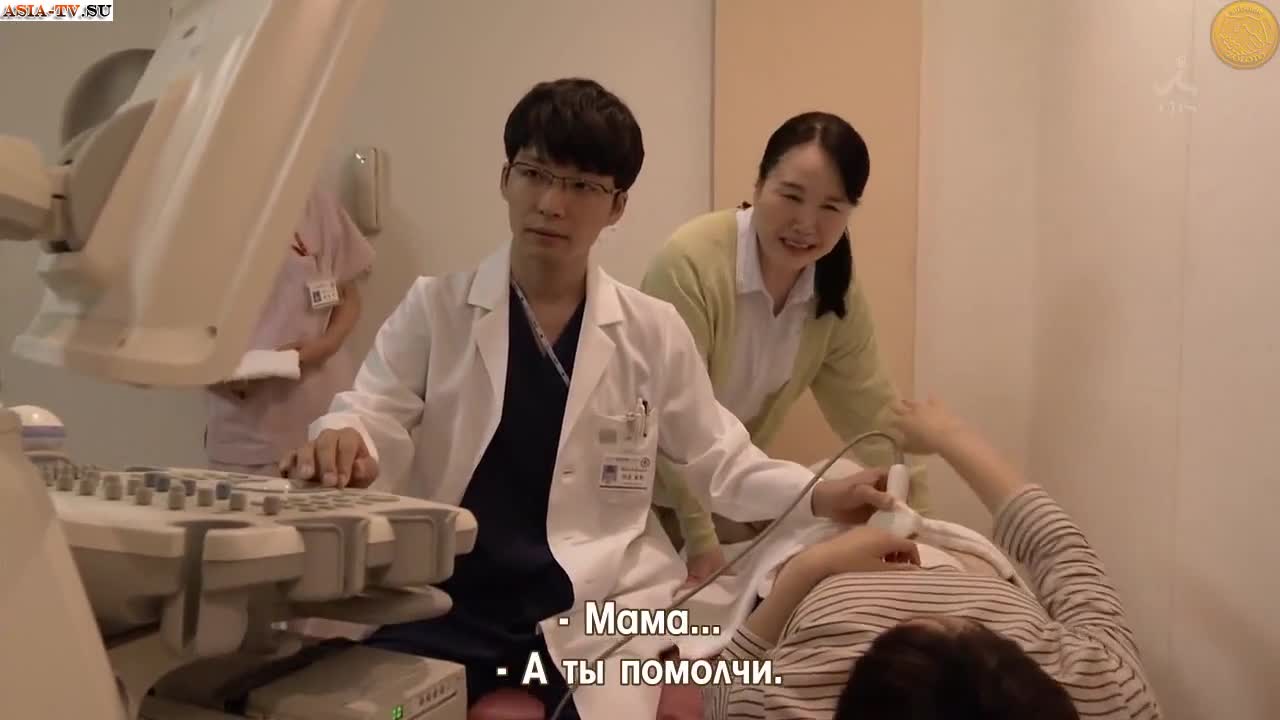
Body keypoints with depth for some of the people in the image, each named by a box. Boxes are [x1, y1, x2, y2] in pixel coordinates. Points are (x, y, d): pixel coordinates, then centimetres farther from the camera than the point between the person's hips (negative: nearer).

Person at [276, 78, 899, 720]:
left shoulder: (653, 332, 4)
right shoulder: (435, 307, 2)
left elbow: (719, 461, 10)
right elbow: (374, 413, -7)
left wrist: (815, 497, -6)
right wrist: (345, 441, -31)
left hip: (596, 611, 1)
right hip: (443, 602, 0)